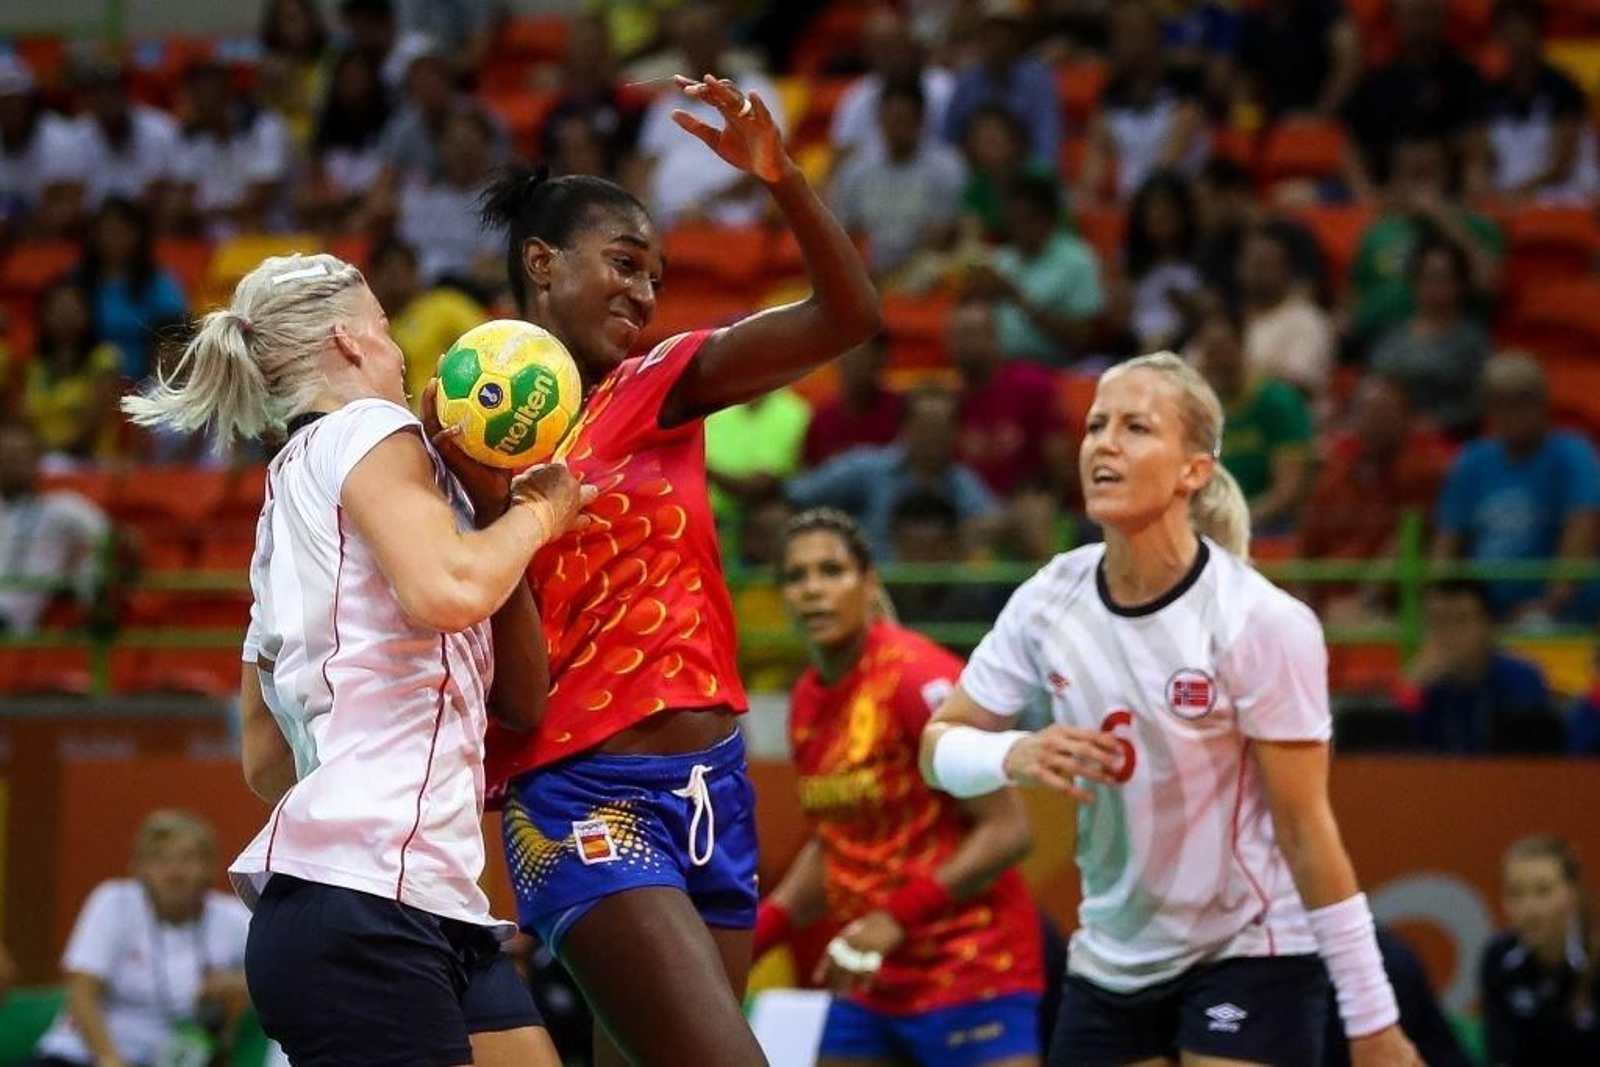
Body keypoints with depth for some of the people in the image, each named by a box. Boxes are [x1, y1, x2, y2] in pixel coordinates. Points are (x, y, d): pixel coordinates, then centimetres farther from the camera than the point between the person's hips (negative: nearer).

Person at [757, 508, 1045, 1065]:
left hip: (971, 973, -8)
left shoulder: (919, 679, -15)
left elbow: (1008, 830, -18)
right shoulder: (809, 702, 8)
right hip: (870, 984, 8)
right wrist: (753, 935, 10)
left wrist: (898, 918, -23)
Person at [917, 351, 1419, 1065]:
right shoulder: (1049, 601, -4)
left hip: (1250, 957, -5)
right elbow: (941, 747, 5)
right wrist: (1014, 756, -19)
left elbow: (1306, 830, -15)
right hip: (1110, 965, 5)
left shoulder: (1263, 624, -17)